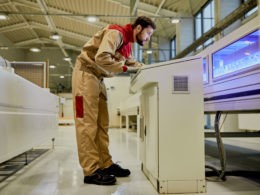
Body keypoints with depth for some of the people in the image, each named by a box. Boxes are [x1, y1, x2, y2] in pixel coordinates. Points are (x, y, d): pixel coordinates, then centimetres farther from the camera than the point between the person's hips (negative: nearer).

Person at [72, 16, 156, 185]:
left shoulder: (127, 43, 14)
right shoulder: (116, 33, -15)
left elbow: (132, 63, 22)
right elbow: (101, 58, -28)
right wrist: (124, 68, -20)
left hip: (98, 78, 10)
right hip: (86, 73, -10)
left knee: (102, 124, 5)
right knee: (88, 123, -11)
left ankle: (105, 165, 10)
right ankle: (91, 171, -10)